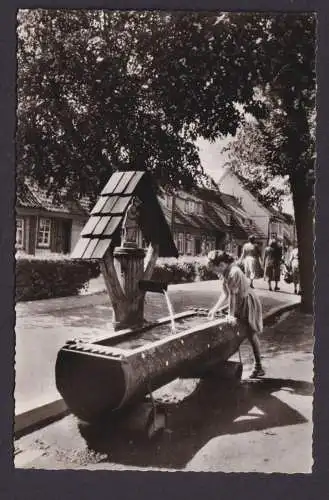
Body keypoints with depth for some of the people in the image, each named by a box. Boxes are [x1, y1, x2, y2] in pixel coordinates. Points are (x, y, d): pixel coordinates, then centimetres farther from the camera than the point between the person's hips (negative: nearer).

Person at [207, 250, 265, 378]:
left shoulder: (234, 273, -26)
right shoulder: (226, 273, 2)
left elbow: (233, 295, -24)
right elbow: (225, 294, 7)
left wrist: (231, 314, -19)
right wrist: (214, 309, 6)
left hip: (249, 304, -9)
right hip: (241, 305, 9)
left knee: (251, 335, -2)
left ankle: (258, 367, 9)